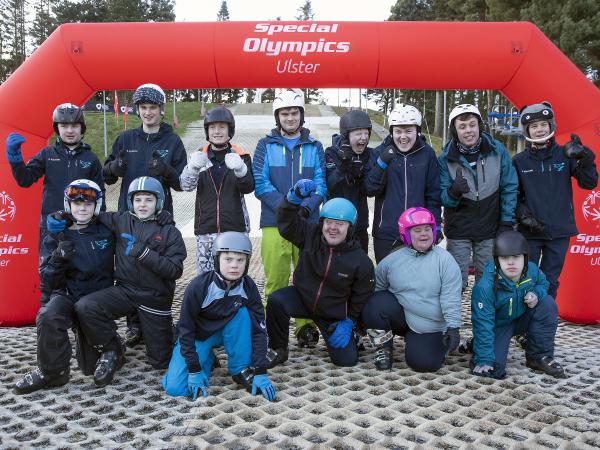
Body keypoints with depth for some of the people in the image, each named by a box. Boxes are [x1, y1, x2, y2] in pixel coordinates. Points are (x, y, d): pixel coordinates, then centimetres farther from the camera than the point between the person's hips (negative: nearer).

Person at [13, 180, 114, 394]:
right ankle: (52, 372, -15)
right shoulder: (56, 237, 2)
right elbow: (48, 280, -3)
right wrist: (58, 259, -19)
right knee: (48, 316, -37)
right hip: (67, 295, 0)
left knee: (91, 368, 0)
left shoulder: (106, 232, 3)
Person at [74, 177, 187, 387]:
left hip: (155, 298, -2)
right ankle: (112, 351, -2)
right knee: (85, 307, -27)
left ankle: (165, 333, 40)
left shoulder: (170, 232, -4)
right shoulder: (121, 221, 3)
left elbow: (175, 271, -13)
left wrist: (146, 254, -24)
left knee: (161, 361, 4)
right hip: (125, 291, 2)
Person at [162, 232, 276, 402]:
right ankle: (206, 359, 10)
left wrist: (260, 371, -23)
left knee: (243, 312, -30)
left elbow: (259, 329, -18)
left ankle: (241, 370, -14)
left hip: (225, 332, 2)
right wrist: (194, 370, -22)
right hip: (198, 335, -2)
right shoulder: (198, 286, -28)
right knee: (175, 388, -20)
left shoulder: (248, 287, -20)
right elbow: (186, 329, -20)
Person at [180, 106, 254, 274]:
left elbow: (248, 188, -6)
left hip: (234, 229, -1)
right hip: (205, 229, 1)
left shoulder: (241, 156, 5)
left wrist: (240, 169, -27)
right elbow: (186, 185, -5)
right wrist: (193, 167, -27)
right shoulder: (200, 156, 8)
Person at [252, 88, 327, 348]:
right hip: (274, 223, -1)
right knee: (275, 280, -2)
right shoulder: (266, 145, 9)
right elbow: (260, 183, -1)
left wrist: (306, 206, -14)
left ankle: (307, 326, 13)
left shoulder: (314, 147, 13)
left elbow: (321, 184, 5)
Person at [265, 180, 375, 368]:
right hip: (302, 297, 1)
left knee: (347, 359, -8)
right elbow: (286, 220, -21)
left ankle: (349, 333, 29)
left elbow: (361, 297, -6)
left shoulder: (361, 260, -16)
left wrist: (348, 322, -9)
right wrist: (295, 197, -38)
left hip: (334, 315, -1)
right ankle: (279, 350, -7)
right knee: (275, 300, -30)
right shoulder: (310, 235, -12)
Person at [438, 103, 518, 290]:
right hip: (458, 231, -1)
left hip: (490, 230, 1)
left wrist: (507, 222, -3)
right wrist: (453, 192, -31)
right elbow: (442, 198, -8)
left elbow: (509, 188, 0)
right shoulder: (446, 159, -7)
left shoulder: (497, 150, -6)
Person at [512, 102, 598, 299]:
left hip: (560, 231, 1)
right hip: (530, 232, -1)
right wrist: (524, 215, -9)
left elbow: (589, 183, -3)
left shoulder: (565, 154, 2)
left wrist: (585, 159, -17)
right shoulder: (519, 161, 1)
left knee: (550, 281, 11)